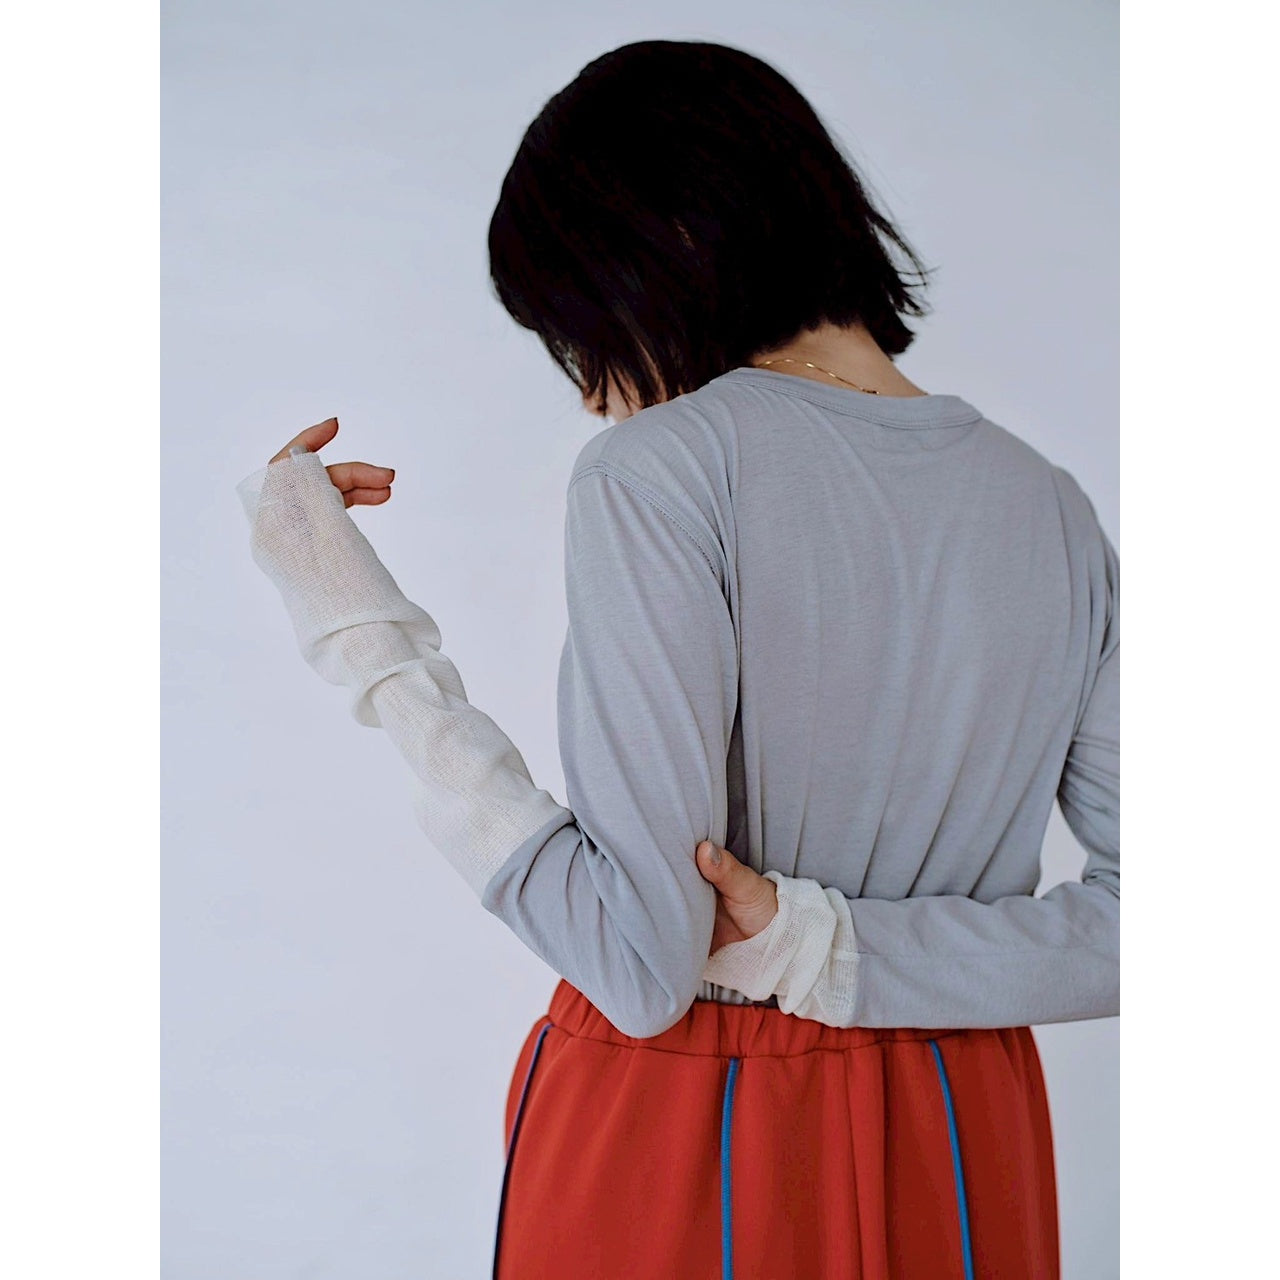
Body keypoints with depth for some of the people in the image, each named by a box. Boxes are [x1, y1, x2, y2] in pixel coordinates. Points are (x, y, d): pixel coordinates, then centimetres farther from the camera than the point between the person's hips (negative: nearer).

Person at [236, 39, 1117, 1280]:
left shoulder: (660, 470, -17)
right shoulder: (1052, 505, -1)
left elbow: (641, 964, -22)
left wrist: (370, 640, -17)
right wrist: (835, 949, -9)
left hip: (679, 1155, -4)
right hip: (966, 1156, 5)